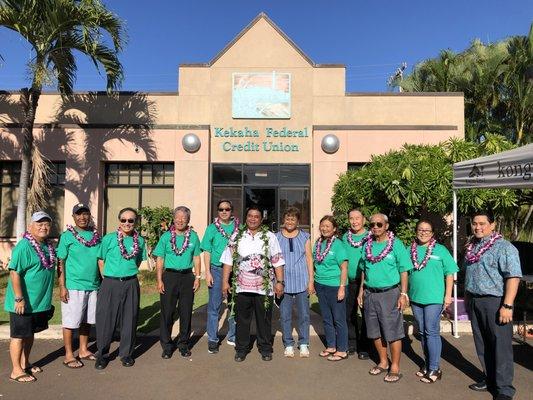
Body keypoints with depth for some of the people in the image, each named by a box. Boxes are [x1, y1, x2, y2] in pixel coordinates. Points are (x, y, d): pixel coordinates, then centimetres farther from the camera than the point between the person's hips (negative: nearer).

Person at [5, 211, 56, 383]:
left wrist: (47, 298, 20)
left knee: (30, 333, 19)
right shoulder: (24, 246, -18)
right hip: (24, 303, -8)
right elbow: (14, 273, -22)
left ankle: (25, 363, 34)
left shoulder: (48, 246, 7)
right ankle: (16, 370, 16)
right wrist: (19, 298, -24)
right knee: (19, 335, 5)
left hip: (41, 302, 8)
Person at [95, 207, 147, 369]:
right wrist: (108, 278, 1)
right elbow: (101, 260, 3)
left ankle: (126, 353, 25)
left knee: (129, 320, 8)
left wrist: (129, 274, 9)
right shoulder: (109, 238, -3)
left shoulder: (140, 241, 3)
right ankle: (102, 354, 21)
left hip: (131, 285, 2)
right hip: (110, 284, -2)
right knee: (105, 319, 3)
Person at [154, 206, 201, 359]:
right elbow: (160, 260, 1)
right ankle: (166, 345, 17)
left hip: (187, 277, 1)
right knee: (167, 312, 3)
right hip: (170, 276, -1)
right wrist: (159, 280, -5)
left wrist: (198, 277, 2)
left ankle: (183, 344, 23)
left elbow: (196, 258, 8)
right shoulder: (166, 236, 1)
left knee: (186, 312, 8)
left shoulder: (193, 236, 5)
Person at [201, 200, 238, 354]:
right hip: (217, 270, -2)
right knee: (214, 306, 3)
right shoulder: (212, 228, 3)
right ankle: (212, 339, 15)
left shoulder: (238, 227, 6)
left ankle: (233, 336, 25)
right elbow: (207, 252, 1)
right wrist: (208, 272, -6)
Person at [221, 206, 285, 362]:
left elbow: (277, 262, 3)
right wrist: (225, 282, 1)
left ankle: (265, 349, 25)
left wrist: (280, 282, -3)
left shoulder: (270, 237, 5)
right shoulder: (237, 237, 7)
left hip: (264, 287, -1)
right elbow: (228, 260, 6)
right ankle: (241, 349, 26)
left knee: (264, 319, 9)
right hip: (241, 286, 1)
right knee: (242, 319, 10)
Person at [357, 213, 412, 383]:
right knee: (375, 331, 14)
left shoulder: (396, 244, -6)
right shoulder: (367, 245, 8)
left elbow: (403, 271, -6)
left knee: (393, 332, 1)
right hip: (370, 293, 5)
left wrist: (403, 294, -10)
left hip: (389, 293, -5)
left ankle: (395, 367, 16)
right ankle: (383, 362, 31)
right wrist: (361, 291, 14)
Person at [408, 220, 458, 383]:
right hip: (415, 298, 4)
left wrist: (448, 295, -7)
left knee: (432, 332, -1)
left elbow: (449, 274, -2)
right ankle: (427, 364, 27)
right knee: (422, 332, 13)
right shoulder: (410, 250, 7)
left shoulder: (440, 250, -2)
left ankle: (434, 369, 10)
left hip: (434, 298, -4)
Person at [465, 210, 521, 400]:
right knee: (482, 345, 15)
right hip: (474, 301, 7)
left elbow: (513, 277, -17)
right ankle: (490, 379, 30)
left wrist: (507, 306, -22)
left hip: (494, 302, -7)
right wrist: (467, 299, 20)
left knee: (500, 346, 2)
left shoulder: (504, 247, -11)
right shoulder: (471, 247, 12)